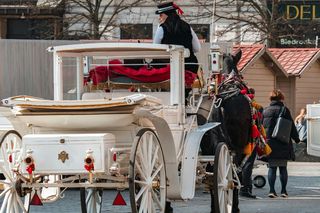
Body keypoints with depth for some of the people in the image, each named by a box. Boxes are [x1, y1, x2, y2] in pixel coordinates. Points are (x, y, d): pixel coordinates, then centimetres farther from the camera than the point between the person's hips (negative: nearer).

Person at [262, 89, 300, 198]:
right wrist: (296, 138, 10)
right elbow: (291, 126, -2)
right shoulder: (284, 110, -6)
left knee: (272, 167, 5)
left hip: (269, 143, 2)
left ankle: (272, 190, -5)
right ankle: (284, 190, 9)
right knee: (283, 167, 8)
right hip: (283, 144, -2)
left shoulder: (265, 111, 4)